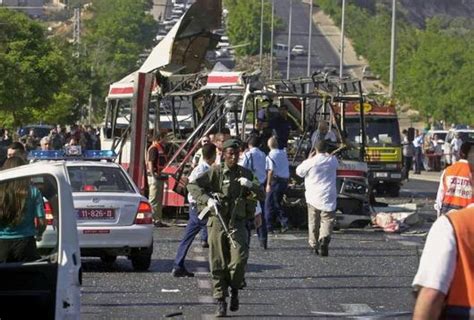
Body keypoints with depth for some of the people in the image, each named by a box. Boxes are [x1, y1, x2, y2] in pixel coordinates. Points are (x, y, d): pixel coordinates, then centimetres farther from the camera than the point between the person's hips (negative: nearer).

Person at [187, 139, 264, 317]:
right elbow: (193, 186, -6)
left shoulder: (245, 174, 10)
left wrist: (251, 185, -14)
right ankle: (221, 302, 9)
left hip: (237, 223, 1)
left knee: (239, 260, -16)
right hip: (218, 222, -1)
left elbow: (261, 196, 6)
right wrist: (207, 199, -21)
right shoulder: (216, 172, 1)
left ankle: (234, 290, 11)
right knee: (218, 264, 0)